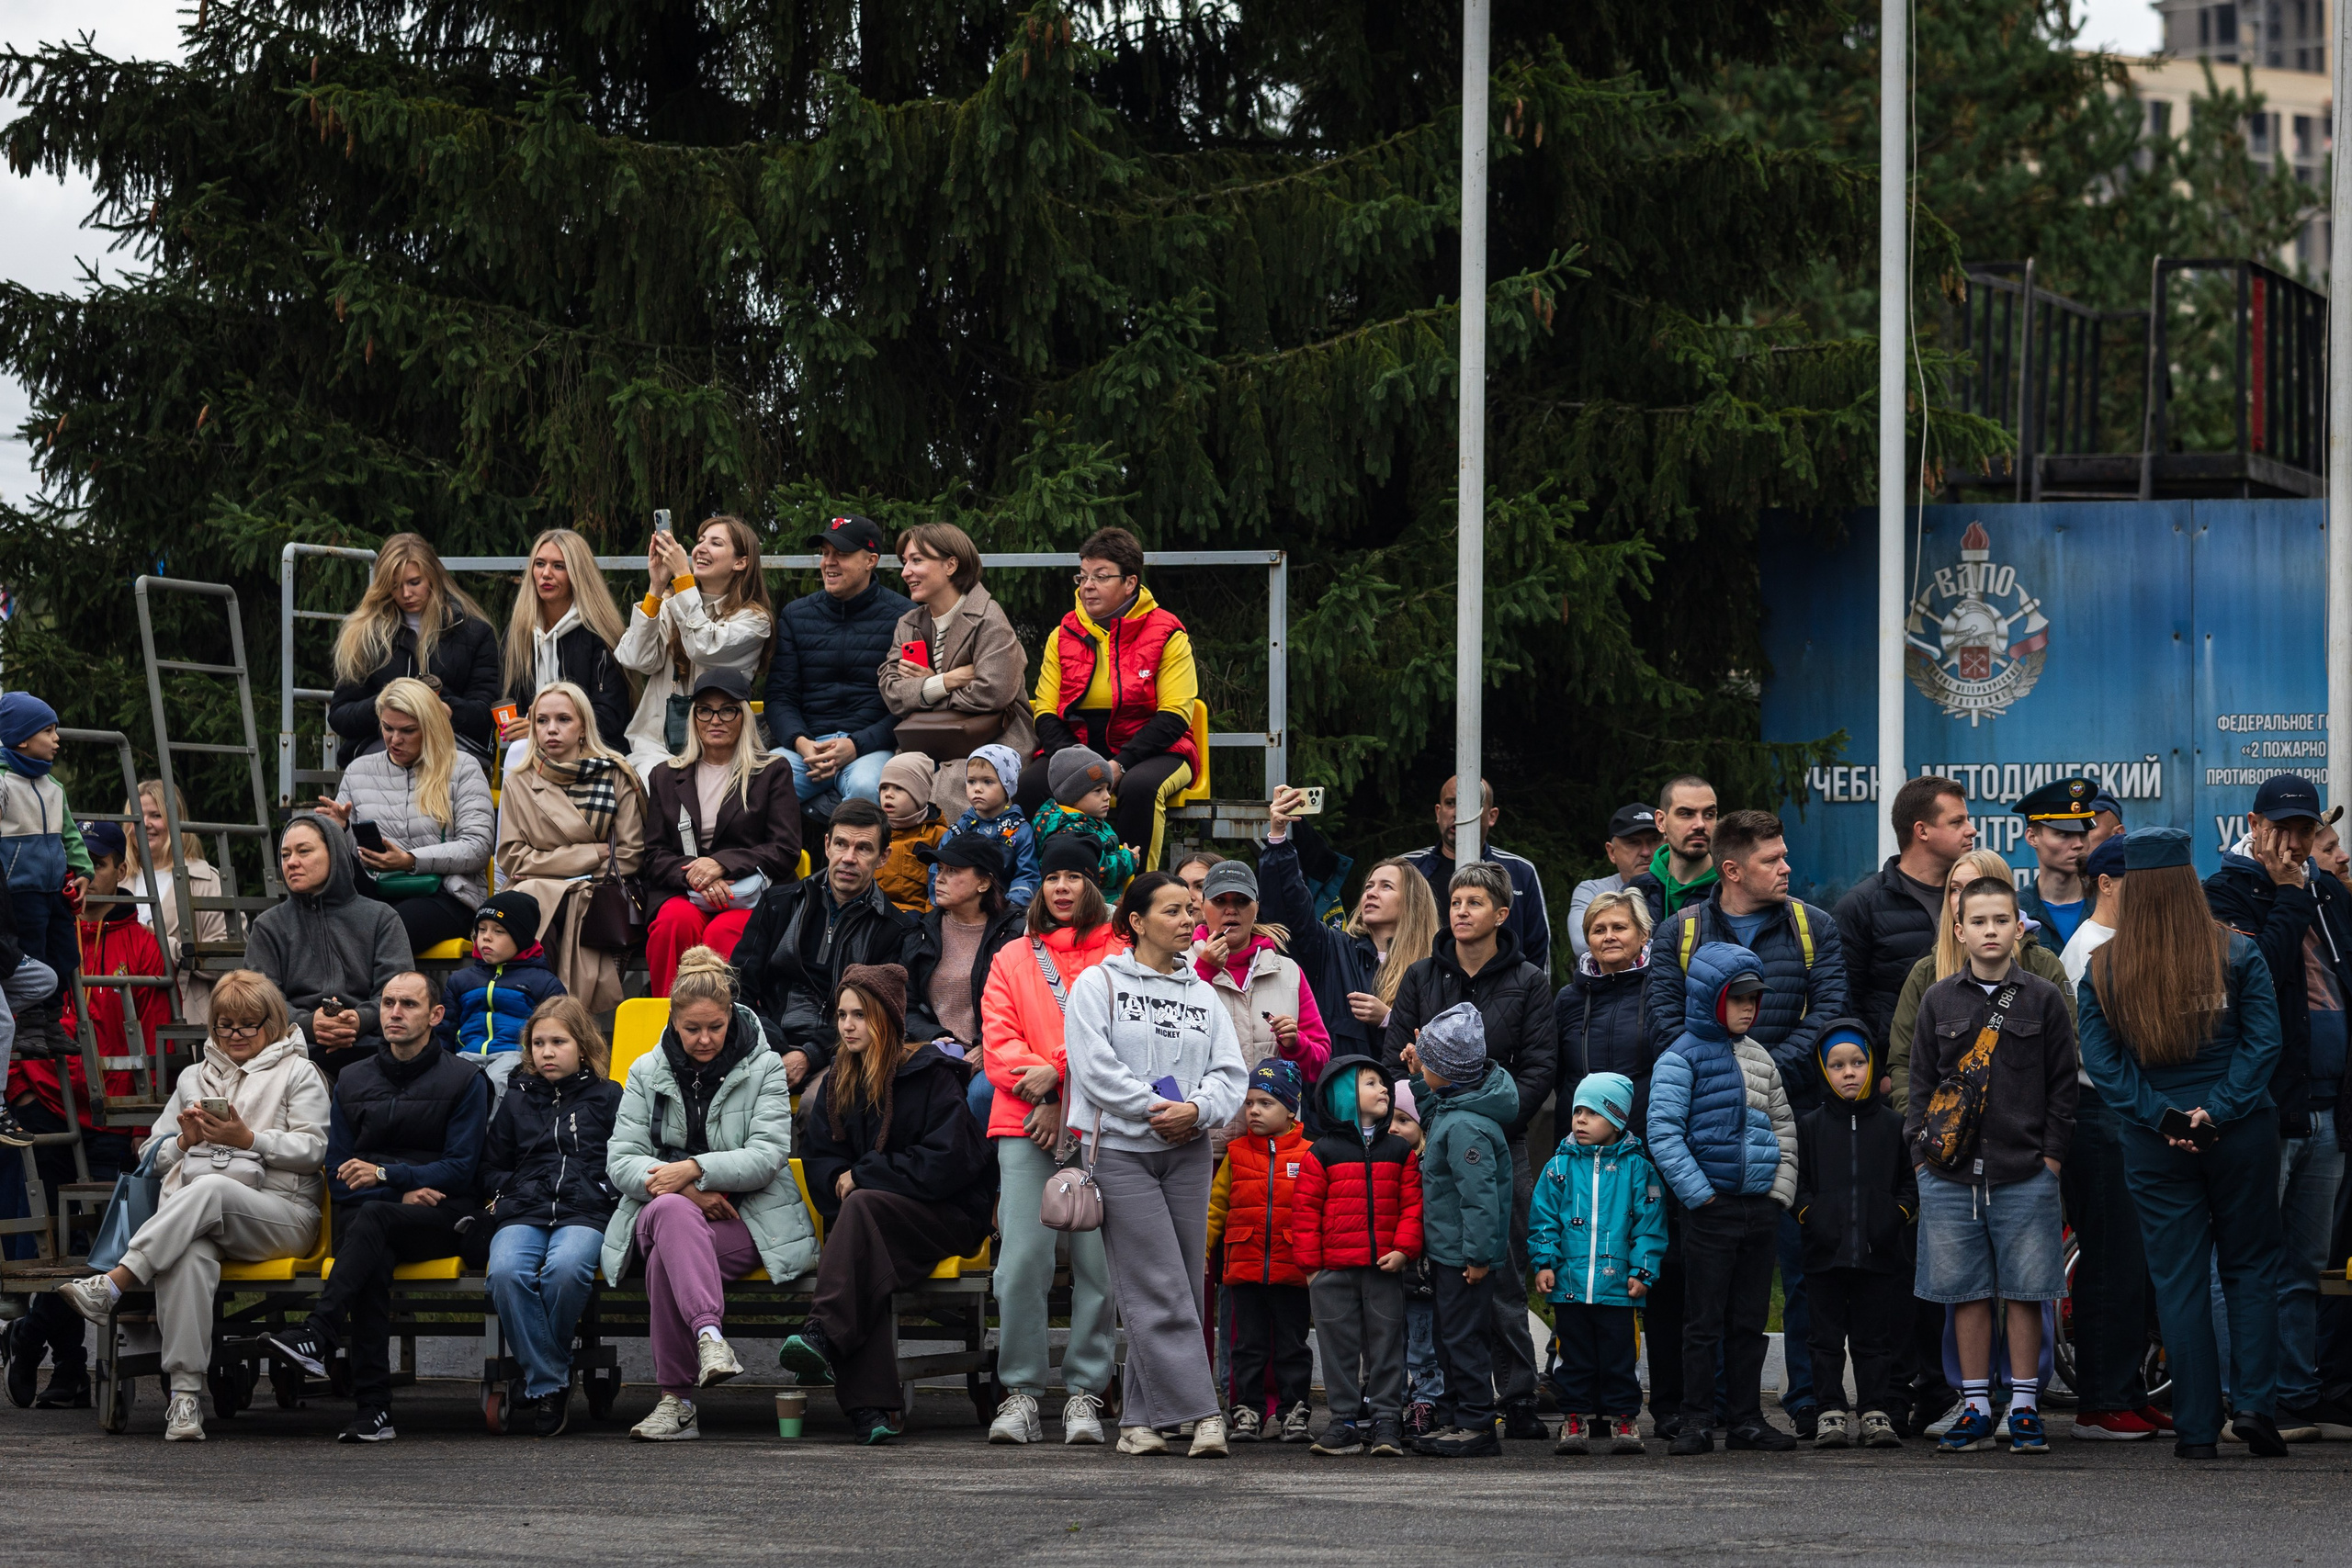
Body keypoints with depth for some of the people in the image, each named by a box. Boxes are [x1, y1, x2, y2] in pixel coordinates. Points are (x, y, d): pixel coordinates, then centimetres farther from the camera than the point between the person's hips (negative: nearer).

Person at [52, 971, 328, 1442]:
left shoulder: (298, 1074, 17)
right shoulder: (193, 1077, 30)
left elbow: (312, 1149, 3)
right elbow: (157, 1156, 26)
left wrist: (248, 1139, -10)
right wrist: (185, 1140, 3)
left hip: (281, 1216, -3)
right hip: (195, 1216, 3)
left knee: (209, 1188, -39)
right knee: (190, 1256, -37)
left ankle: (111, 1284, -48)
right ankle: (184, 1394, -44)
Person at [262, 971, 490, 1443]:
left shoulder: (464, 1081, 6)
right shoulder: (352, 1081, 17)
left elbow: (460, 1169, -3)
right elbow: (339, 1178, 12)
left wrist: (386, 1175, -16)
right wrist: (403, 1192, -7)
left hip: (441, 1218, -2)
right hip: (362, 1217, 2)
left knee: (371, 1216, -36)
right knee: (373, 1262, -35)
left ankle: (317, 1336, -48)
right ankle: (373, 1408, -44)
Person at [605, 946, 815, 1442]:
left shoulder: (763, 1069, 6)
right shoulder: (647, 1072, 12)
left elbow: (768, 1155, -7)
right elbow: (620, 1160, 2)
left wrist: (695, 1169, -21)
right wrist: (687, 1191, -16)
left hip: (744, 1219, -1)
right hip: (660, 1210, 1)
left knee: (667, 1255, -36)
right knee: (672, 1210, -40)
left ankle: (677, 1400, -44)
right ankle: (709, 1335, -60)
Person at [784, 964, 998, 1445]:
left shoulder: (931, 1075, -3)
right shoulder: (837, 1084, 17)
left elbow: (948, 1161, -11)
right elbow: (820, 1162, 16)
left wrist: (863, 1177, -11)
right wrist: (840, 1180, -10)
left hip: (946, 1217, -4)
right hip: (868, 1224, 4)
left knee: (863, 1207, -35)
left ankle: (825, 1334, -48)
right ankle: (871, 1405, -46)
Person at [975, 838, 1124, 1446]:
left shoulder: (1119, 957, 11)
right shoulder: (1012, 960, 18)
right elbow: (998, 1042, 8)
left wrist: (1058, 1073, -12)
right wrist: (1045, 1094, -8)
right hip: (1026, 1124, 1)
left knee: (1097, 1261, -5)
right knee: (1021, 1258, -9)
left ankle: (1085, 1393, 1)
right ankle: (1020, 1393, -3)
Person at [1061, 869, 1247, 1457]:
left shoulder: (1203, 995, 16)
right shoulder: (1097, 985, 2)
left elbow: (1230, 1071, 7)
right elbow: (1095, 1065, -9)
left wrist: (1196, 1109, -12)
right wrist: (1154, 1110, -13)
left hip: (1187, 1154, 5)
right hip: (1120, 1150, -5)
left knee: (1183, 1289, 2)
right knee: (1158, 1289, -12)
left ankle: (1142, 1419, 8)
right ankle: (1202, 1413, -17)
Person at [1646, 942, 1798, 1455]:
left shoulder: (1759, 1058, 14)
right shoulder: (1682, 1058, -6)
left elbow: (1784, 1127, 19)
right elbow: (1663, 1133, -12)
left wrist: (1781, 1189, 7)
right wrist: (1699, 1194, -16)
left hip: (1759, 1203, 6)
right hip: (1711, 1206, -6)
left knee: (1750, 1320, 10)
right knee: (1704, 1321, -2)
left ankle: (1747, 1419, 15)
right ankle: (1694, 1421, 1)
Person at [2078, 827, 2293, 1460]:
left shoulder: (2103, 969, -2)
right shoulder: (2238, 955, -4)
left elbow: (2102, 1061, -6)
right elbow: (2263, 1042, -9)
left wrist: (2160, 1116, -9)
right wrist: (2217, 1110, -12)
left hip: (2154, 1146, 1)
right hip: (2243, 1137, -1)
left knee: (2179, 1281, 6)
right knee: (2251, 1267, 12)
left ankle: (2197, 1426, 6)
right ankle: (2255, 1403, 0)